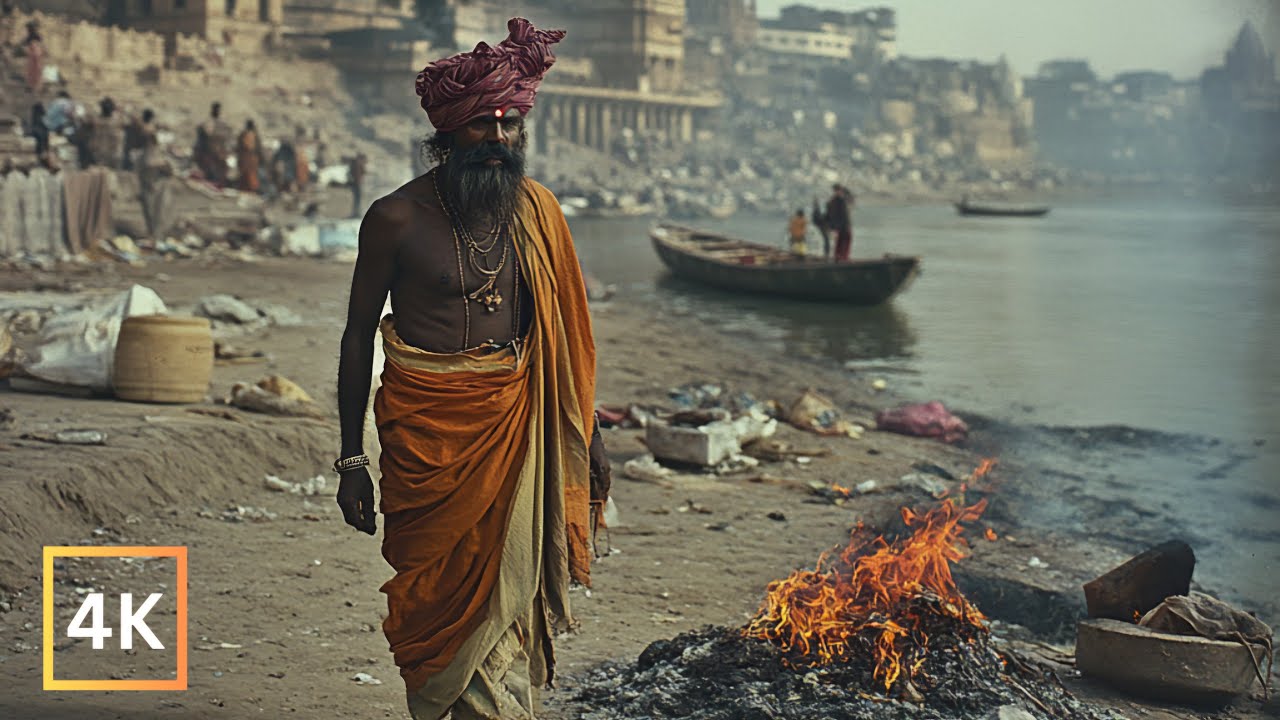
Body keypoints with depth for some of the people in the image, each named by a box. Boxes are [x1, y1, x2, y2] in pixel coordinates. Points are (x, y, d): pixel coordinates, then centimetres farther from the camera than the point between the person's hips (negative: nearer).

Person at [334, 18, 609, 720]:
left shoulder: (538, 211, 4)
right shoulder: (396, 218, -5)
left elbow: (565, 331, 13)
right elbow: (358, 335, 1)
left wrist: (587, 438, 14)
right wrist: (352, 459, 0)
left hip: (518, 424, 3)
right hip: (428, 424, -2)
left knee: (509, 592, 4)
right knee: (438, 590, 2)